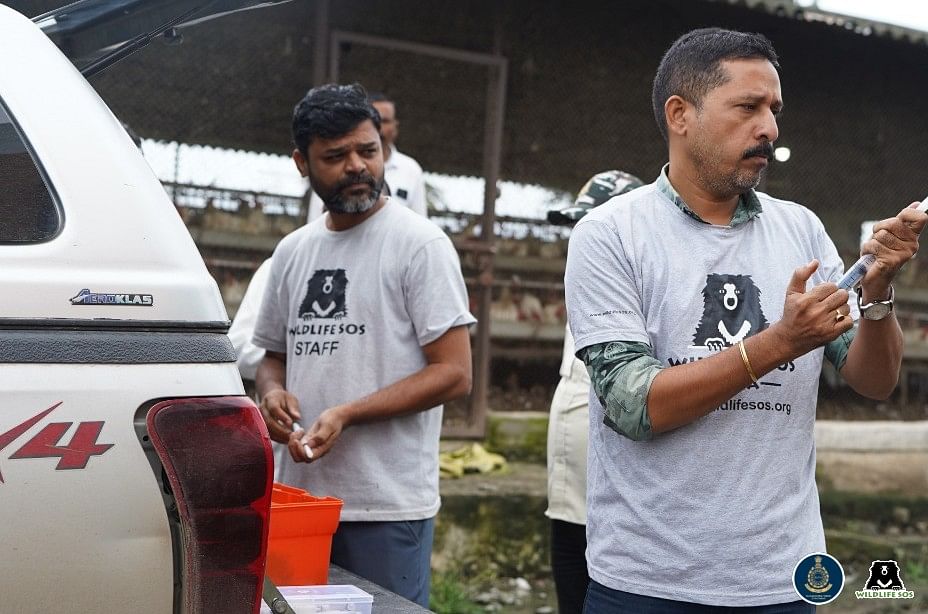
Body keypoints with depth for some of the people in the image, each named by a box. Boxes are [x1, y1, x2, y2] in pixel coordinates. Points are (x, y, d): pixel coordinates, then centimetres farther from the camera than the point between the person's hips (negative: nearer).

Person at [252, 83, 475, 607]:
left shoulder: (420, 243, -6)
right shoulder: (293, 251, 13)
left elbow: (454, 374, -11)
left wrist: (346, 416, -19)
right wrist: (272, 391, -2)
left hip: (388, 508, -5)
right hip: (298, 495, 6)